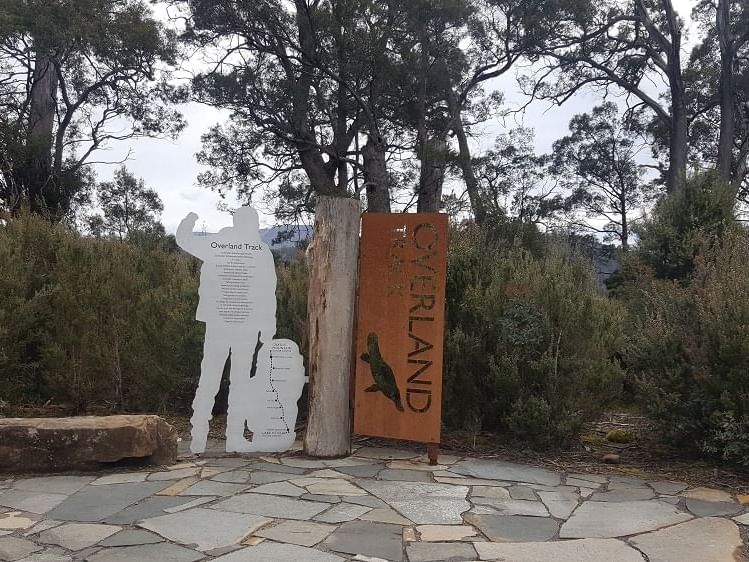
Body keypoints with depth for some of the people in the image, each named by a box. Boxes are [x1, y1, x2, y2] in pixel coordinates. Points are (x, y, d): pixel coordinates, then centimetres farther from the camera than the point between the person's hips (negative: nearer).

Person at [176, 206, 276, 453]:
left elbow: (183, 238, 16)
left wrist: (191, 217, 35)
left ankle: (198, 438, 7)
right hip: (248, 325, -1)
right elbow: (268, 294, -2)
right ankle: (235, 437, 9)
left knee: (208, 380, 8)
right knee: (241, 381, 7)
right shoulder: (263, 251, -1)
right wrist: (268, 329, 3)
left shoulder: (213, 243, 0)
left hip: (217, 322, 1)